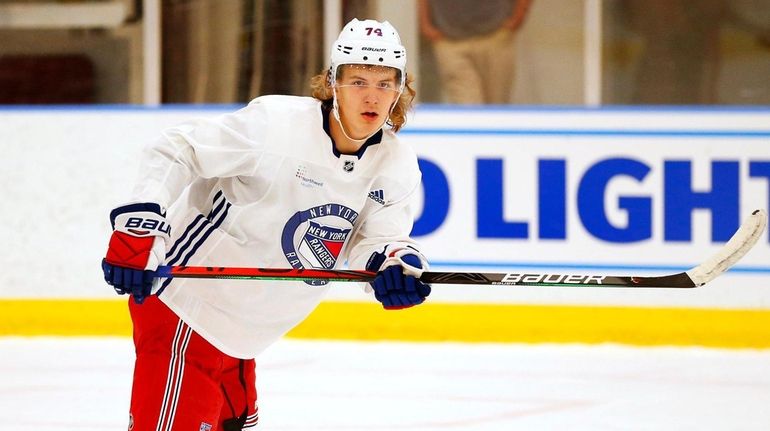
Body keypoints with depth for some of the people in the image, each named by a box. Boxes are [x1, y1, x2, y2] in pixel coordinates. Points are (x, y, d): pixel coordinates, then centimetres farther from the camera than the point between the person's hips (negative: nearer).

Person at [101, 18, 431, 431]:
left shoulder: (398, 166, -2)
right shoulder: (275, 122, -22)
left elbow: (379, 240, -4)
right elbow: (175, 151, -18)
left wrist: (395, 264, -28)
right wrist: (140, 224, -29)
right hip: (187, 296, -8)